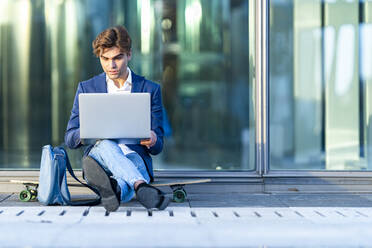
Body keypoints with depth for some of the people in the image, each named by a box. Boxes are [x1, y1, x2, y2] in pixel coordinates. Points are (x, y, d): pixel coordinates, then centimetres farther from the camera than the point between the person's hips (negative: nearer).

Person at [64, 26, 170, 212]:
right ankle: (142, 188, -62)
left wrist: (153, 141, -16)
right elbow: (70, 139, 10)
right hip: (98, 155, 0)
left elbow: (157, 147, 11)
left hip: (135, 158, 0)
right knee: (106, 145, -37)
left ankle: (115, 190, -71)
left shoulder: (150, 90, 10)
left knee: (136, 161, -38)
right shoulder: (87, 88, 12)